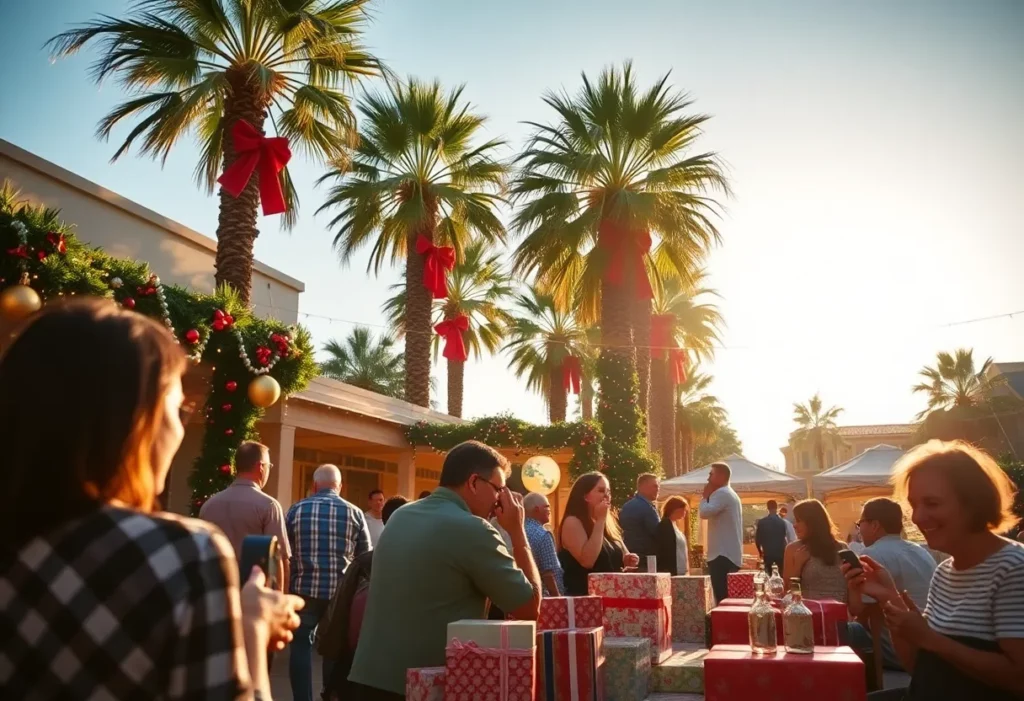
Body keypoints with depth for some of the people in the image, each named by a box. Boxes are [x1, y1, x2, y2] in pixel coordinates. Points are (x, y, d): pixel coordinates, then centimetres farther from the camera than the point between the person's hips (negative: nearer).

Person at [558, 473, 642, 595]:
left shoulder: (608, 522, 12)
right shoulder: (572, 522, -11)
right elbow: (587, 561, -25)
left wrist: (625, 561, 0)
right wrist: (600, 520, -20)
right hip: (584, 598, -7)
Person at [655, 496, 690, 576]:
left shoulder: (674, 526, 19)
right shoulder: (665, 525, -11)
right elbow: (665, 551, -18)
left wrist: (686, 571, 15)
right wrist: (671, 573, -21)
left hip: (681, 572, 10)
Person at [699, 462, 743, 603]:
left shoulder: (721, 493, -11)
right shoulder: (731, 494, 23)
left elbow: (704, 512, -21)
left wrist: (705, 496, -6)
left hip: (723, 555, -11)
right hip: (731, 555, 11)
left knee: (722, 598, -12)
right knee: (728, 598, 9)